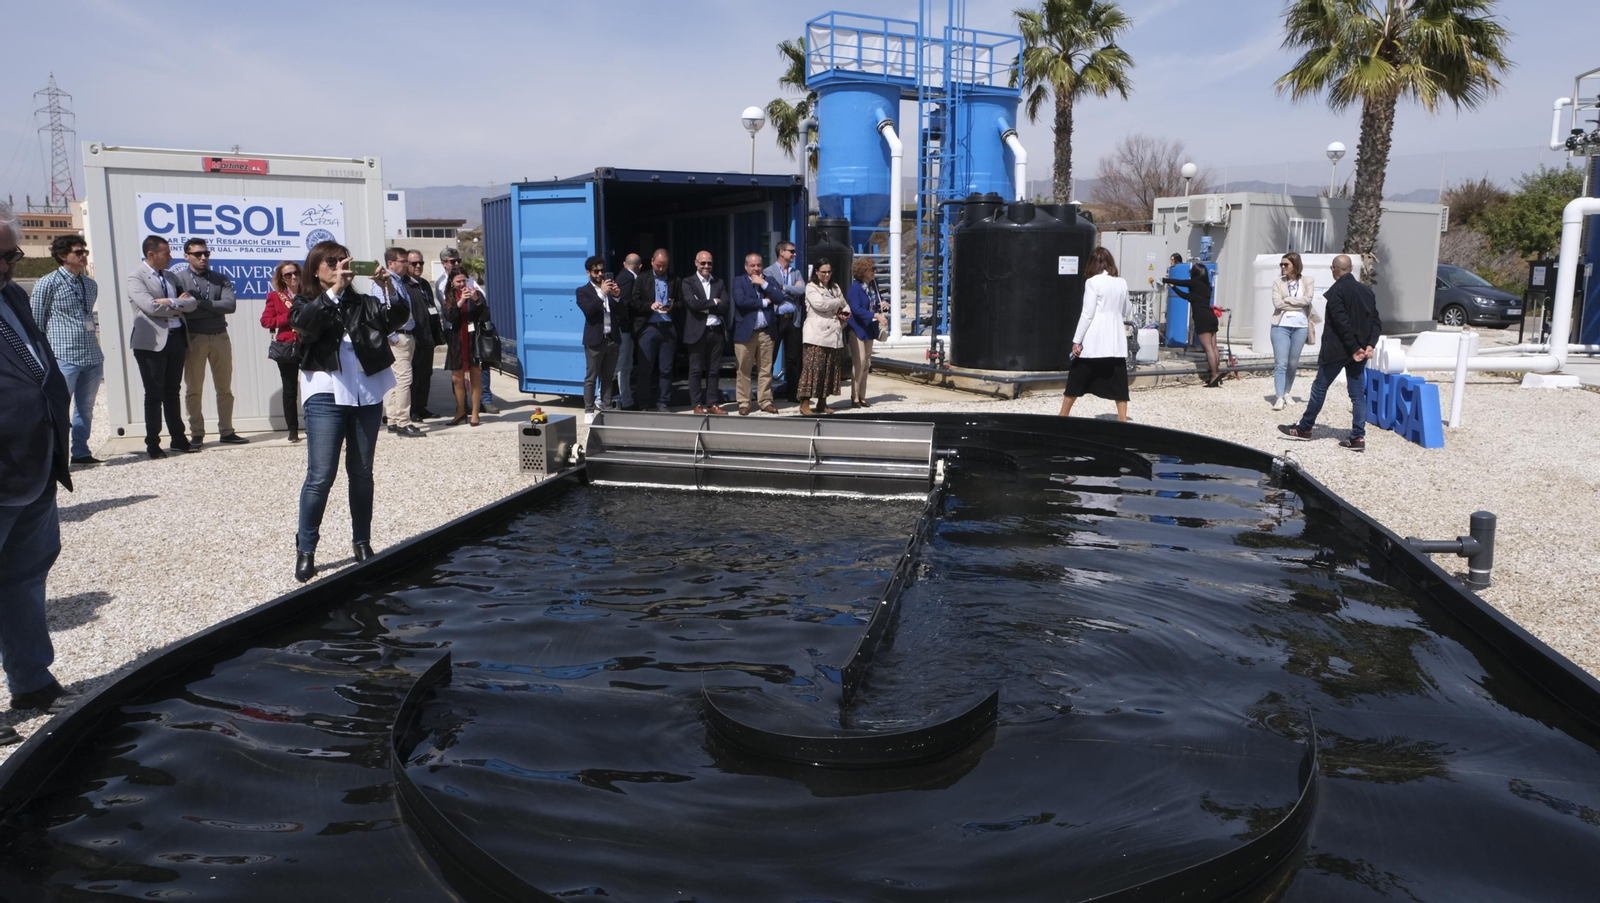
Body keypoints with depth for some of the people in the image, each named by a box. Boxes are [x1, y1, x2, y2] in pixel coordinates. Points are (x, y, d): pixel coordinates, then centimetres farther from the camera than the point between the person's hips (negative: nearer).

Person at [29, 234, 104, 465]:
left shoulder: (90, 285, 14)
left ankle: (80, 453, 20)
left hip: (92, 357, 6)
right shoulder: (48, 283, -4)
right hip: (64, 358, -6)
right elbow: (36, 323, -2)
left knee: (85, 409, 11)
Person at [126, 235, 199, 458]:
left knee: (172, 392, 13)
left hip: (176, 338, 6)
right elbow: (151, 307, -18)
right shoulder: (136, 277, -5)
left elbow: (191, 303, 5)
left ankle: (178, 439, 19)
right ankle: (152, 444, 8)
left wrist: (169, 302, -11)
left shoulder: (170, 276, 15)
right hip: (152, 342, -6)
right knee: (154, 395, 0)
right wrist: (178, 303, -5)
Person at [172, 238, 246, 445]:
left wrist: (200, 304, -12)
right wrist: (214, 308, -12)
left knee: (225, 388, 7)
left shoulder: (220, 279, 8)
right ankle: (197, 434, 11)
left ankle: (226, 431, 15)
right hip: (194, 339, -3)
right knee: (193, 389, 3)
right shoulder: (178, 279, -1)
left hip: (220, 337, 3)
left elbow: (230, 305, -8)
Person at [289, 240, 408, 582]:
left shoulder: (362, 303, 13)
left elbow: (398, 316, -3)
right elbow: (305, 324, -17)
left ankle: (362, 542, 21)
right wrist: (334, 290, -24)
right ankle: (305, 549, 3)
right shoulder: (305, 303, 7)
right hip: (326, 395, -3)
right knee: (320, 476, -7)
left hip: (367, 394, 3)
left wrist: (388, 288, -19)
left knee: (362, 473, 10)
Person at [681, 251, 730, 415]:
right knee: (696, 370, 1)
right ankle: (697, 404, 7)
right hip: (697, 332, -3)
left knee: (714, 370, 7)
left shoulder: (719, 283, 12)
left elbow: (726, 305, -1)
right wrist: (713, 302, -7)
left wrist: (705, 306, -9)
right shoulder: (688, 283, 1)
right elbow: (693, 303, -15)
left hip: (717, 331, 3)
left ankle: (713, 403, 12)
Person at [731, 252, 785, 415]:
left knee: (766, 370, 5)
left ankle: (765, 401, 13)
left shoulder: (769, 280, 12)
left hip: (767, 332, 3)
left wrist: (763, 284, -9)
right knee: (744, 370, 0)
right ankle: (743, 403, 6)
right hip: (746, 332, -3)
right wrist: (764, 302, -7)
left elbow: (779, 298, -3)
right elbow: (741, 301, -15)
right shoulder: (739, 281, 2)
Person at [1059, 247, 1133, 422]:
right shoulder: (1122, 283, 8)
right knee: (1118, 384, 3)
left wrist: (1077, 340, -7)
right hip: (1116, 341, 4)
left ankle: (1063, 417, 17)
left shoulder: (1093, 282, -7)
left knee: (1076, 381, 8)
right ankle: (1123, 420, -2)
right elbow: (1128, 314, 17)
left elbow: (1087, 314, -10)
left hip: (1093, 342, -4)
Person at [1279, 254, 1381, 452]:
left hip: (1337, 349, -6)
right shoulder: (1366, 291, 10)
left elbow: (1342, 323, -19)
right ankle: (1358, 437, 3)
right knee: (1358, 393, 6)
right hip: (1360, 350, 6)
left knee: (1319, 387, 7)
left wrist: (1354, 348, -14)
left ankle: (1304, 428, 18)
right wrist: (1370, 345, -2)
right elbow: (1376, 320, 5)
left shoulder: (1336, 291, -12)